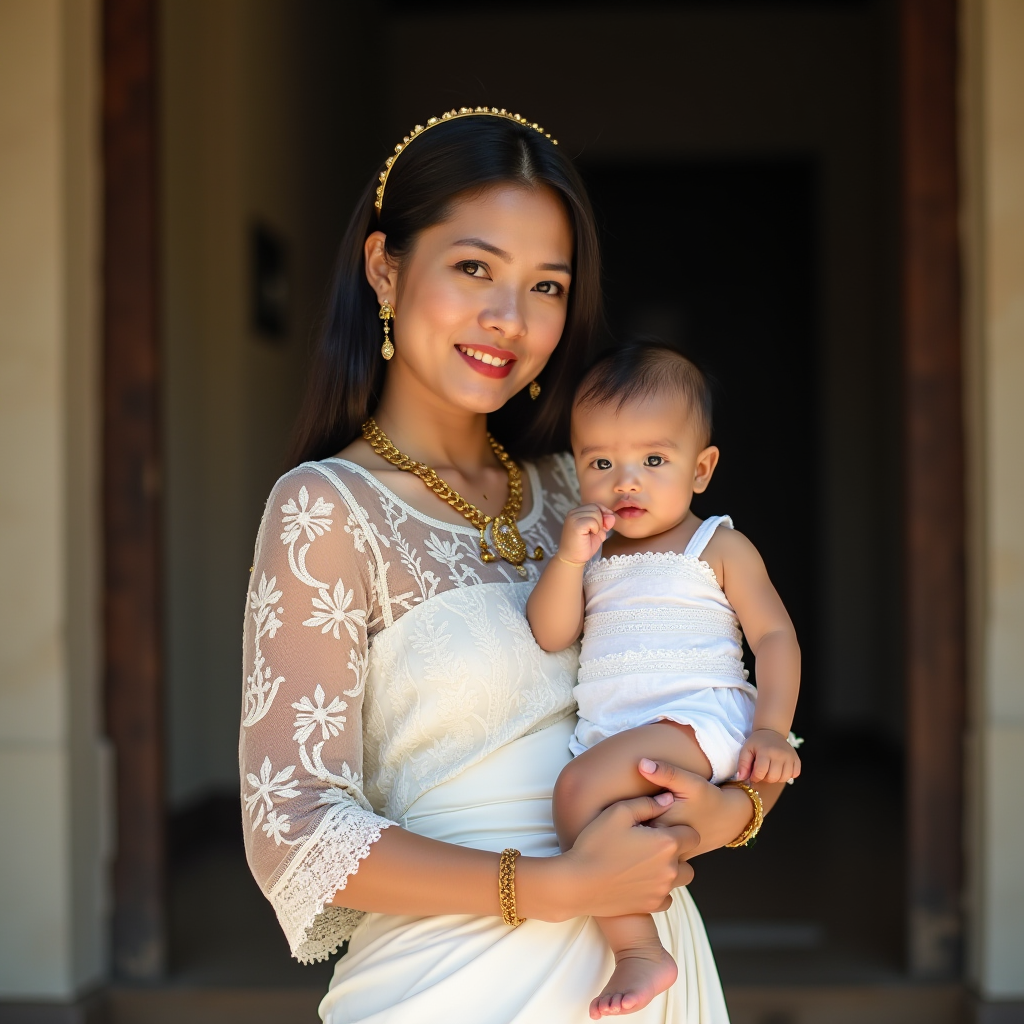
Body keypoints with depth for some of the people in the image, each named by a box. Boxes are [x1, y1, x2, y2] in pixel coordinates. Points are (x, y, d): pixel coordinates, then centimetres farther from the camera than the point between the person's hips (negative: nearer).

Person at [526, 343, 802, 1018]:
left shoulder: (719, 548, 8)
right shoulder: (593, 557, 20)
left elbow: (775, 636, 3)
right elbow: (551, 635, 8)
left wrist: (771, 730, -12)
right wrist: (570, 560, -9)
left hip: (698, 721, -7)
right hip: (607, 735, 7)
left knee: (581, 785, -28)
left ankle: (640, 950, -26)